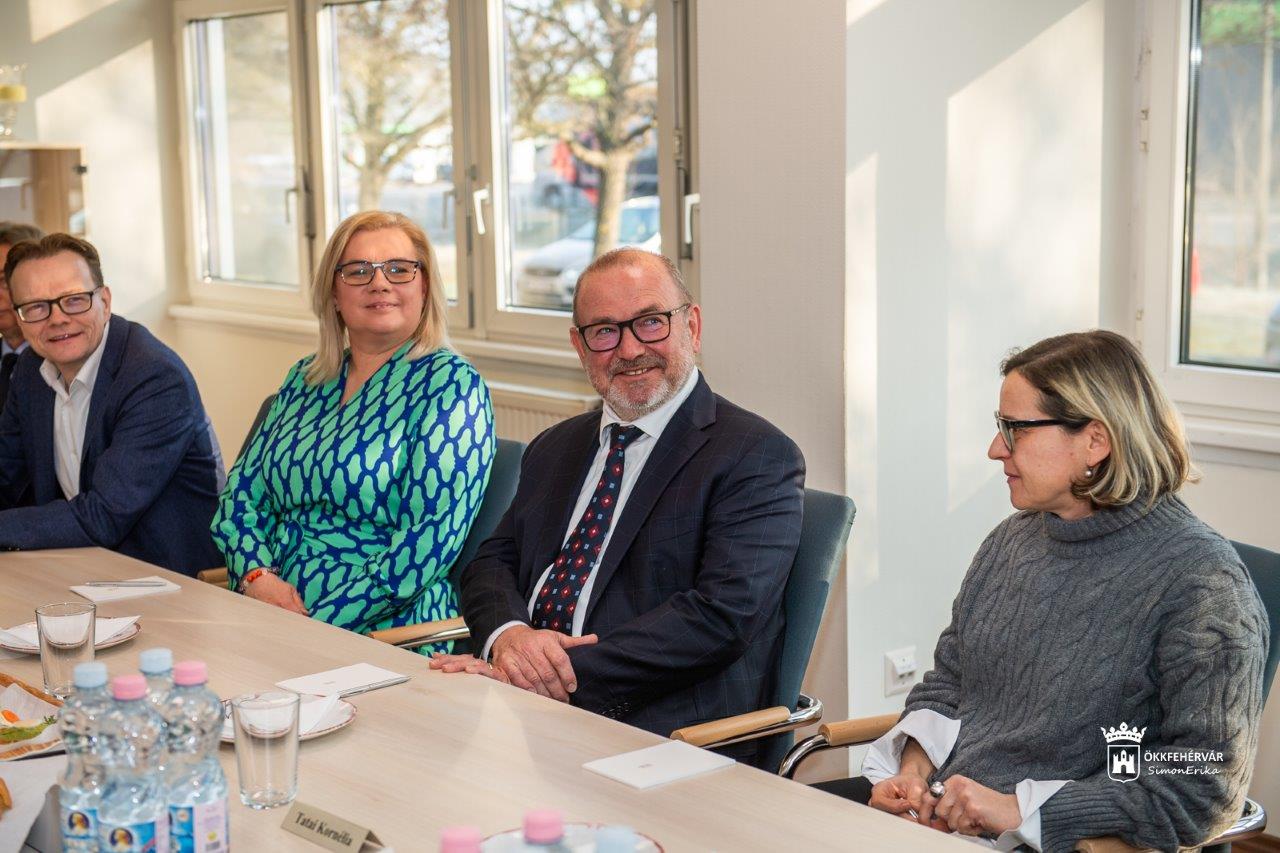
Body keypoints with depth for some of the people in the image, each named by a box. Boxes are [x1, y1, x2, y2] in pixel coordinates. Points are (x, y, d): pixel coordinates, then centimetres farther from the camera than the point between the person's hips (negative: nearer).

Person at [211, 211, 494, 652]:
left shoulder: (450, 384, -5)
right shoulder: (305, 379, 15)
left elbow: (428, 541, -14)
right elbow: (242, 491, 15)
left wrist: (318, 622, -18)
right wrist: (257, 577, -6)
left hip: (382, 636, -6)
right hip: (269, 626, 7)